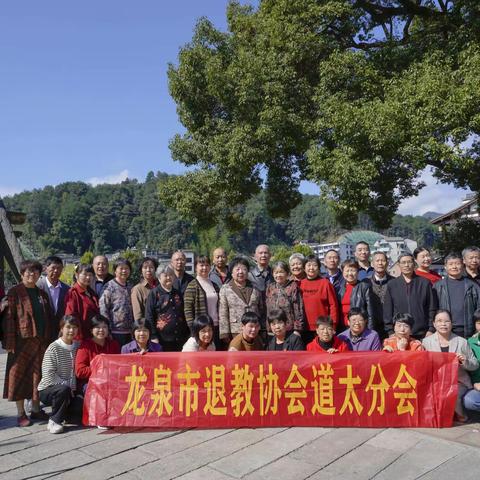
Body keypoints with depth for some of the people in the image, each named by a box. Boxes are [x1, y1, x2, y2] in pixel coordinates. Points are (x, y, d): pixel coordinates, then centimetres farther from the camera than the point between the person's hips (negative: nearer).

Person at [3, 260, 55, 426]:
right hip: (23, 340, -5)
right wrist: (9, 342, -15)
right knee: (19, 375, 3)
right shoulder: (14, 292, -3)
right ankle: (21, 413, 13)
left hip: (42, 341, 5)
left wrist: (52, 338, 9)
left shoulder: (42, 293, 13)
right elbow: (9, 318, -8)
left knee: (38, 375, 11)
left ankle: (36, 410, 23)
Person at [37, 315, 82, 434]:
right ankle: (54, 421, -14)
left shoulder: (77, 347, 5)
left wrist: (73, 388, -9)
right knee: (63, 389, -36)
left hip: (69, 390, 5)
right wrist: (66, 385, -19)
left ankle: (62, 408, 11)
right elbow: (48, 375, -17)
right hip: (47, 390, -4)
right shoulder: (54, 348, -12)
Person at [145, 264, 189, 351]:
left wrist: (186, 334, 12)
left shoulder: (178, 293, 14)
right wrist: (154, 337, -11)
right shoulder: (154, 294, -2)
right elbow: (149, 317, -6)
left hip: (180, 340, 5)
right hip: (162, 340, -4)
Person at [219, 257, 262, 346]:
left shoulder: (255, 289, 11)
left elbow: (261, 310, 14)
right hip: (235, 333, -3)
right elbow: (223, 315, -2)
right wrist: (225, 334, -8)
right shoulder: (225, 289, 3)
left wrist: (263, 331, 9)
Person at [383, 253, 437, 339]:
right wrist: (391, 332, 0)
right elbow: (387, 311, 6)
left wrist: (431, 330, 0)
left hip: (422, 334, 0)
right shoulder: (391, 285, 6)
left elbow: (432, 308, 6)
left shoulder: (425, 283, 5)